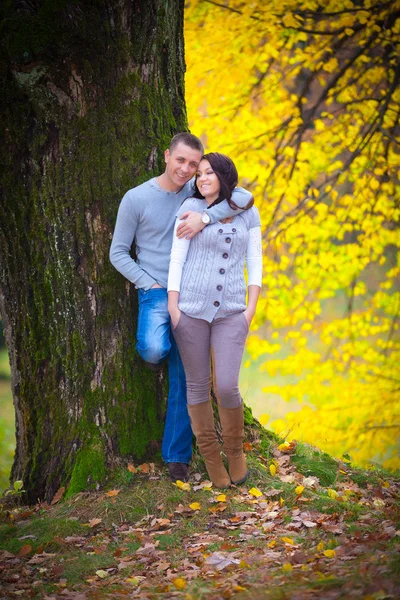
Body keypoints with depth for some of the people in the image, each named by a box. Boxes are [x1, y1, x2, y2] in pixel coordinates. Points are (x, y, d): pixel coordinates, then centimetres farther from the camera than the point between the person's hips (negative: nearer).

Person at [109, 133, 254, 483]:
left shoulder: (197, 192, 2)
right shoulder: (136, 198, -5)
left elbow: (244, 197, -13)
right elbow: (118, 253, 0)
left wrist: (205, 217, -27)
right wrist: (151, 285, -8)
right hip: (155, 293, -3)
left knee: (184, 379, 3)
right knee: (154, 349, -32)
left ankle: (177, 455, 13)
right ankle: (153, 351, 6)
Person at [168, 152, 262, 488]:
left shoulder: (248, 212, 6)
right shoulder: (191, 208, 1)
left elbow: (254, 262, 6)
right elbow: (177, 258, -2)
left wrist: (251, 309, -3)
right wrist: (172, 308, -8)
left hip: (230, 312, 1)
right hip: (191, 307, -1)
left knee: (227, 387, -8)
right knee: (198, 385, 5)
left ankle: (234, 448, 18)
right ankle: (211, 456, 21)